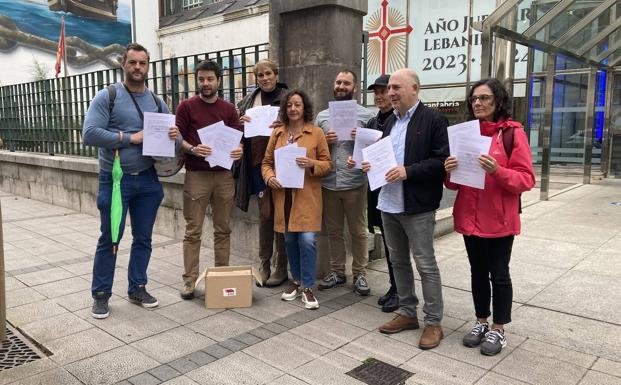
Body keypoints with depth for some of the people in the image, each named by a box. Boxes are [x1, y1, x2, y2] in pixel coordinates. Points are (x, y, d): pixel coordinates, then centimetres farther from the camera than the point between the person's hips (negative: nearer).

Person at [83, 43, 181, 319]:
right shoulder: (107, 97, -5)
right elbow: (90, 134, -16)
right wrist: (130, 138, -18)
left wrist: (175, 136, -12)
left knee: (143, 238, 11)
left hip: (148, 180, 4)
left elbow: (174, 135, 13)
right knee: (109, 240, 4)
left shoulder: (156, 102, 10)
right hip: (115, 180, -4)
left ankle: (137, 288, 26)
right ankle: (101, 295, 19)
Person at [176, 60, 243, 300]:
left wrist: (239, 151, -13)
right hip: (196, 175, -3)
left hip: (224, 174, 3)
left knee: (223, 229, 9)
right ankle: (189, 279, 9)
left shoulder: (229, 110, 10)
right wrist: (192, 149, -20)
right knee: (193, 230, 1)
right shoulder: (187, 106, 2)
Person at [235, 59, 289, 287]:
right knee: (265, 214, 6)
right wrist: (239, 123, -6)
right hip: (258, 162, 3)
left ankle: (281, 266, 15)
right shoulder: (250, 100, 12)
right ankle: (264, 264, 19)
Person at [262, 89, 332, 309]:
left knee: (307, 239, -9)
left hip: (307, 196, -3)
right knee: (290, 240, 11)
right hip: (283, 195, 4)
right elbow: (266, 162, 12)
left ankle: (307, 287, 7)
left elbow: (327, 164, 1)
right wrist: (269, 177, -8)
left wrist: (312, 164, -18)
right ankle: (296, 281, 28)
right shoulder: (277, 133, 9)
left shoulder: (316, 132, 0)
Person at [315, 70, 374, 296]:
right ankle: (337, 271, 25)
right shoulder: (322, 116, 11)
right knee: (333, 231, 12)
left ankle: (360, 274, 18)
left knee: (358, 231, 6)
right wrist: (324, 141, -7)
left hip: (354, 183, -3)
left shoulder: (365, 115, 2)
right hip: (328, 183, 3)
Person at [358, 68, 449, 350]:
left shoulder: (433, 120, -9)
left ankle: (433, 322, 14)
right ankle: (407, 313, 30)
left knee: (425, 264, 1)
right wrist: (373, 164, 4)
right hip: (389, 203, 8)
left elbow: (441, 160, -15)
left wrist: (408, 171, -22)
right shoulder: (391, 121, 15)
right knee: (398, 261, 15)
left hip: (417, 206, -8)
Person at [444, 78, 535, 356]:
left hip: (499, 219, -5)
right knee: (478, 273, 15)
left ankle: (498, 329, 21)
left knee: (499, 274, 6)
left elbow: (526, 179, -11)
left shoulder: (513, 133, -7)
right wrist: (449, 171, -10)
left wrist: (497, 171, -27)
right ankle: (481, 323, 30)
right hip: (469, 217, 5)